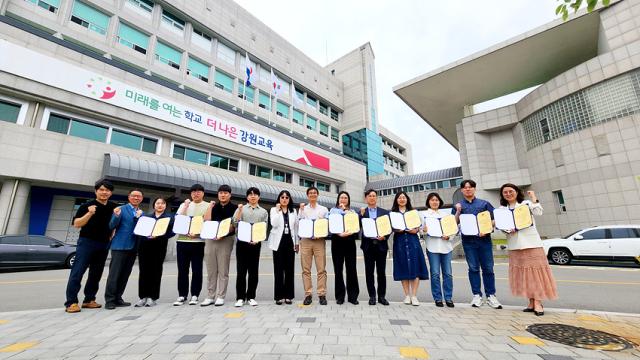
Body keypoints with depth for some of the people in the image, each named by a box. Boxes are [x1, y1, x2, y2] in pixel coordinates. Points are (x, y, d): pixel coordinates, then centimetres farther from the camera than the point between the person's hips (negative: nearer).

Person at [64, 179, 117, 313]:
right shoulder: (87, 206, -4)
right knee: (77, 272, -6)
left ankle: (89, 300, 18)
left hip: (104, 245, 4)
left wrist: (112, 236, 6)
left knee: (96, 274, 9)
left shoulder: (114, 207, 7)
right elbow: (76, 224, -9)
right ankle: (71, 302, 0)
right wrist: (89, 214, -24)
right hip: (86, 242, -4)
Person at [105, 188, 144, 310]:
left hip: (133, 247, 5)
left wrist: (138, 217, -12)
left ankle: (117, 298, 19)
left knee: (125, 274, 10)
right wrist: (116, 216, -25)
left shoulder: (142, 213, 13)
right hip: (120, 246, -5)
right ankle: (109, 300, 6)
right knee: (114, 273, -2)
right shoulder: (121, 209, -1)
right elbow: (112, 226, -6)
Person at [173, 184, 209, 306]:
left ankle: (195, 295, 13)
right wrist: (185, 206, -5)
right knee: (182, 270, 7)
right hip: (182, 241, 3)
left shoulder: (208, 206, 4)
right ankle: (182, 296, 18)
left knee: (197, 270, 2)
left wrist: (197, 233, -19)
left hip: (198, 241, -3)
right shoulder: (184, 205, 16)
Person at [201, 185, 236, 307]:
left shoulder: (234, 208, 1)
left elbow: (234, 224, -7)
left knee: (223, 270, 1)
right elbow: (206, 221, 0)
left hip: (226, 239, -4)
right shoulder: (213, 206, 12)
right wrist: (210, 207, -3)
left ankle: (220, 296, 11)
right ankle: (210, 296, 19)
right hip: (210, 239, 4)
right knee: (211, 270, 9)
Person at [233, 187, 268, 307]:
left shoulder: (263, 212, 11)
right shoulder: (241, 209, 10)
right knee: (241, 270, 2)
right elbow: (235, 223, -4)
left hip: (256, 243, 1)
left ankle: (251, 297, 17)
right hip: (242, 242, -1)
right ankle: (240, 297, 12)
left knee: (253, 271, 6)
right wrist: (239, 210, -13)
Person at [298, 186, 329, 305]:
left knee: (321, 269, -2)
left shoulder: (323, 209, 10)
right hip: (305, 240, 1)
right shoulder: (303, 209, 12)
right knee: (306, 269, 2)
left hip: (319, 240, -1)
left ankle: (322, 294, 6)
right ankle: (308, 294, 10)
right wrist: (301, 210, -5)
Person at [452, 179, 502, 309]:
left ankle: (491, 295, 14)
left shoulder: (484, 203, 8)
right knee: (473, 268, 5)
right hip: (468, 240, 0)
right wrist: (458, 212, -10)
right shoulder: (458, 206, 9)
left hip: (484, 239, 0)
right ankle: (477, 295, 13)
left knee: (488, 268, 3)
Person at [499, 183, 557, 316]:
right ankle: (531, 302, 14)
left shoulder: (526, 203, 4)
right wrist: (507, 230, -13)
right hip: (515, 246, 3)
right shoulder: (502, 209, 10)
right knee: (522, 274, 5)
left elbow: (538, 213, -14)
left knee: (534, 272, -3)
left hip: (531, 243, -3)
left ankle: (538, 303, 4)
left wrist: (534, 198, -9)